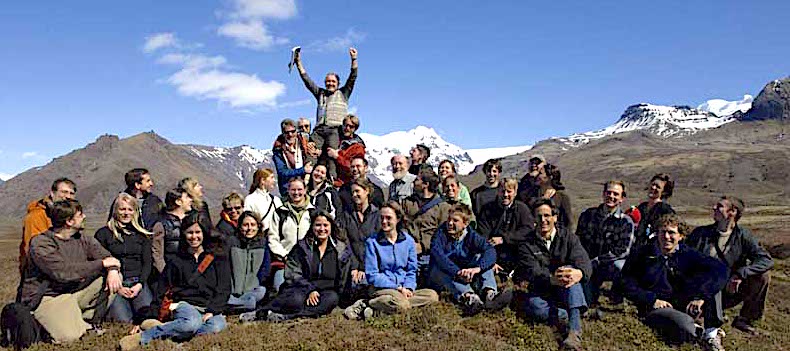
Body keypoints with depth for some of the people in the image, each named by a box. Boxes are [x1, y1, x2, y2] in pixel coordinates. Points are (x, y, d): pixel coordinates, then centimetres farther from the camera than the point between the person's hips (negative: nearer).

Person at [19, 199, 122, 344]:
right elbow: (63, 273, -26)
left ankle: (89, 320, -1)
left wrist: (112, 270, -23)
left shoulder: (83, 239, 5)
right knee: (69, 336, -29)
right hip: (47, 298, -6)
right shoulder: (40, 244, -15)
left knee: (116, 276, -9)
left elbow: (107, 256, 3)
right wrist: (102, 264, -23)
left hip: (76, 292, 6)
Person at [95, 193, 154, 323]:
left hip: (137, 282, 2)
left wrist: (140, 284, -6)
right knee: (123, 320, -22)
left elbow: (147, 262, 12)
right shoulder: (103, 233, 7)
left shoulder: (142, 235, 16)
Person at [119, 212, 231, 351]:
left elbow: (223, 289, 3)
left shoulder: (218, 257, 11)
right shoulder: (177, 261, 16)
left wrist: (212, 311, -13)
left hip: (210, 308, 0)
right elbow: (161, 293, 14)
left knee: (218, 325, -38)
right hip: (183, 304, 0)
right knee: (193, 321, -39)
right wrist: (143, 319, 5)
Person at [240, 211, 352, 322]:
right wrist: (309, 290, -15)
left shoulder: (342, 250, 10)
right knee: (297, 300, -37)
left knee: (332, 298, -35)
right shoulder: (301, 247, 8)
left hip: (327, 291, 2)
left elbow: (342, 280, 15)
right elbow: (293, 274, -1)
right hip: (301, 289, -1)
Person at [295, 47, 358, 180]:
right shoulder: (320, 93, 27)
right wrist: (298, 62, 20)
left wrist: (354, 59, 0)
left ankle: (332, 179, -31)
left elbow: (352, 78, 10)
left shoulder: (343, 93, 20)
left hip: (334, 130, -3)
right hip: (319, 129, 3)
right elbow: (306, 80, 25)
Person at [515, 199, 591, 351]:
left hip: (566, 291, 1)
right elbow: (531, 271, -17)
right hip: (541, 291, -1)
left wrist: (579, 273, -40)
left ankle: (575, 330, -42)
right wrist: (552, 279, -38)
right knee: (533, 306, -33)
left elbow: (583, 261, -13)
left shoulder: (568, 237, 2)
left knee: (570, 270, -31)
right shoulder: (527, 244, 0)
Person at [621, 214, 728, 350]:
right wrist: (652, 300, -17)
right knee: (684, 325, -37)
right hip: (654, 308, -4)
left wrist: (701, 296, -27)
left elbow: (720, 270, -13)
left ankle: (712, 333, -14)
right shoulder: (642, 254, -4)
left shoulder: (687, 254, 1)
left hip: (683, 305, 4)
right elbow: (627, 284, -5)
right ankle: (704, 333, 0)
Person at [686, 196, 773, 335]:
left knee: (763, 276, -16)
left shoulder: (743, 236, 2)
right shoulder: (700, 233, -1)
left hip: (730, 291, 3)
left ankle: (744, 320, 1)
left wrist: (740, 274, -24)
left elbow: (767, 260, -9)